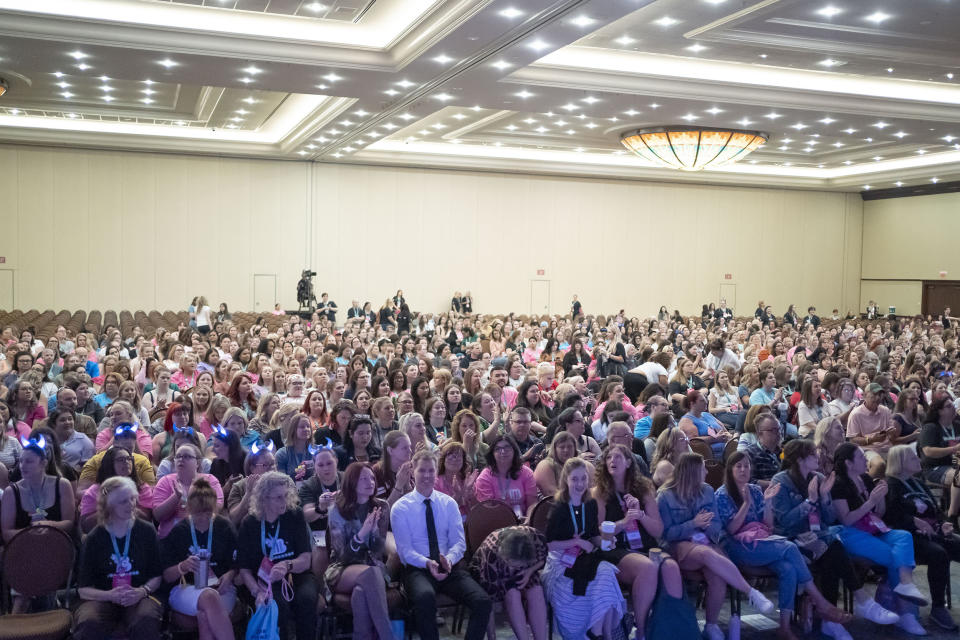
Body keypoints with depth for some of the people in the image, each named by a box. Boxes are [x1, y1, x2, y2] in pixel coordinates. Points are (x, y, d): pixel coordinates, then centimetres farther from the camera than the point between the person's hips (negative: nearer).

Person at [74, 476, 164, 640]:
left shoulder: (146, 531, 7)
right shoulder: (93, 540, 5)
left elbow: (157, 576, 9)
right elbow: (83, 589, 4)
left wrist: (142, 591, -13)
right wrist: (110, 595, -16)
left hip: (140, 596, 0)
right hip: (102, 598, 0)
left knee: (147, 622, -36)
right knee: (88, 625, -36)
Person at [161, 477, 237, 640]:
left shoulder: (224, 528, 7)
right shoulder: (176, 532, 4)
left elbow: (237, 565, 12)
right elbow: (166, 577, 5)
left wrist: (229, 575, -10)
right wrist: (183, 567, -16)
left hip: (220, 588, 1)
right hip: (184, 589, -1)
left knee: (205, 617, -36)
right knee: (209, 597, -38)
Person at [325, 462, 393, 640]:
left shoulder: (381, 507, 4)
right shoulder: (338, 510, -4)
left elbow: (379, 551, 0)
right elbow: (341, 553, -9)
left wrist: (374, 530, -21)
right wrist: (362, 533, -26)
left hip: (372, 566, 2)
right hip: (342, 569, -1)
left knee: (361, 592, -37)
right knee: (369, 573, -38)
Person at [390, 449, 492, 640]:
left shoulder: (449, 503, 12)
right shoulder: (400, 508, 3)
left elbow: (459, 542, 7)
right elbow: (405, 550, -3)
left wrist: (449, 559, -16)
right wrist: (427, 563, -22)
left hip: (449, 567, 3)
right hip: (417, 569, -3)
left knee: (483, 602, -24)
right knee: (425, 596, -39)